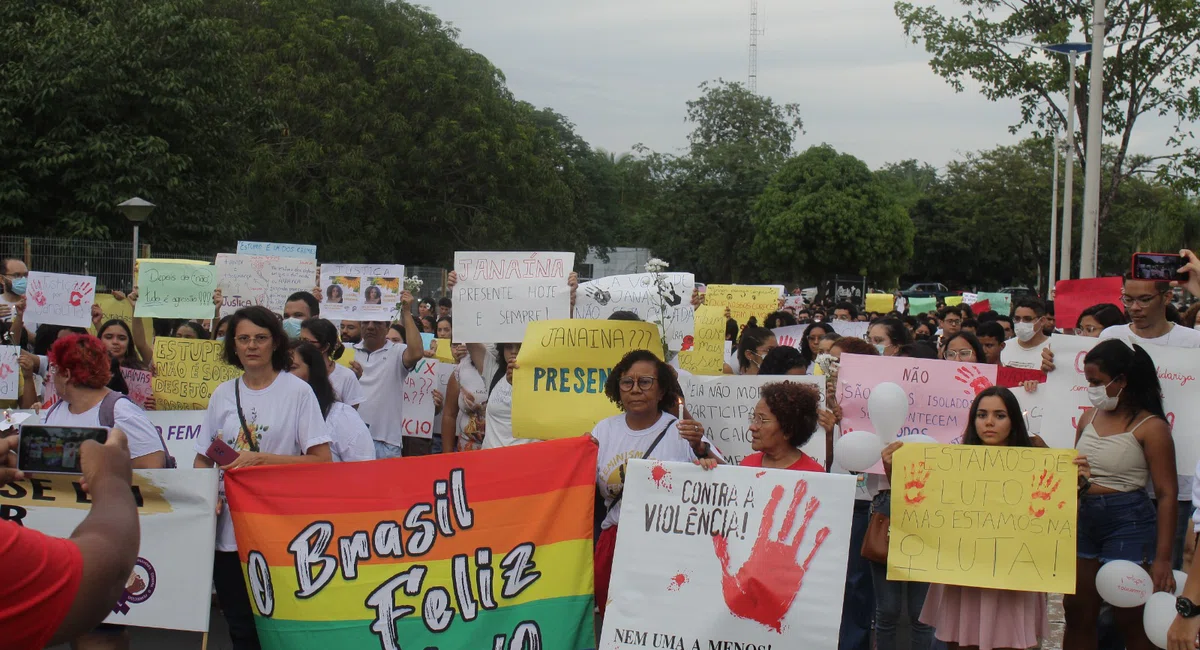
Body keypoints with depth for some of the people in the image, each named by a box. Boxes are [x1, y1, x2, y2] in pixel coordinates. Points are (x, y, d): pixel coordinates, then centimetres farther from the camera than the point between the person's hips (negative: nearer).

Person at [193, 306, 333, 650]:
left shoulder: (297, 391, -2)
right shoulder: (222, 394, 11)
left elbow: (322, 460, -8)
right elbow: (202, 458, 16)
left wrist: (261, 459, -15)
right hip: (229, 530, 4)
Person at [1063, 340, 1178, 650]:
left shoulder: (1150, 427, -9)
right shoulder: (1089, 417, 9)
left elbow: (1166, 494, -11)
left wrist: (1162, 557, -14)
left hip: (1129, 522, -6)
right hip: (1084, 520, 6)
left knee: (1131, 620, 3)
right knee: (1077, 614, 9)